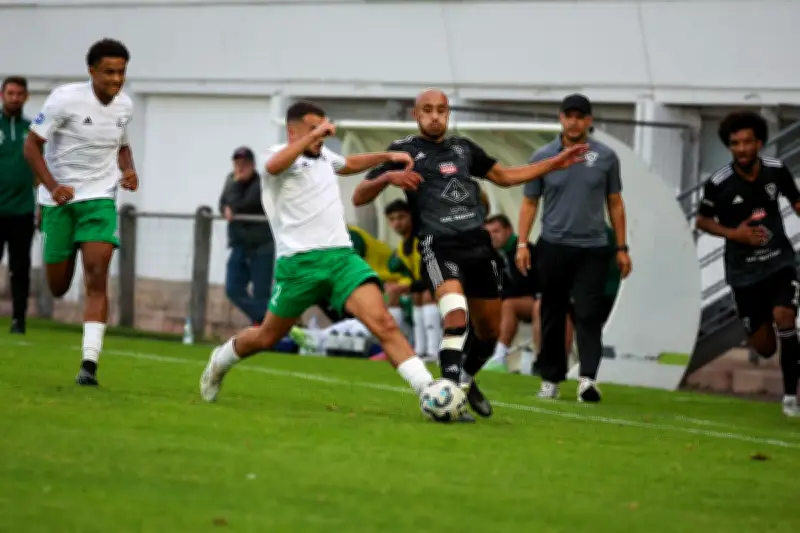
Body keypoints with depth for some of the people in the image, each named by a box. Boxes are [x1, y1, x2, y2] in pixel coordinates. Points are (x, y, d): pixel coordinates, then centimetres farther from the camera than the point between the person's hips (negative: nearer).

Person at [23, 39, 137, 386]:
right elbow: (32, 145, -11)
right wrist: (52, 186, -24)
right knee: (58, 287, 4)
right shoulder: (66, 99, -13)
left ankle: (90, 363, -20)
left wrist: (128, 170, -1)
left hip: (100, 198, 2)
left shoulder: (124, 105, 2)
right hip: (61, 198, -2)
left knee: (97, 277, -16)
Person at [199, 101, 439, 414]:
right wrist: (312, 136, -30)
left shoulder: (323, 156, 21)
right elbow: (273, 166, -28)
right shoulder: (280, 154, -1)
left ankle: (427, 389, -25)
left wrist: (388, 157, 31)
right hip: (299, 261, -5)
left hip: (341, 256, 5)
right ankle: (220, 362, 41)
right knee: (267, 337, 11)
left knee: (382, 322, -16)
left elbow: (351, 164, 44)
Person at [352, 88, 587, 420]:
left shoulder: (463, 147, 19)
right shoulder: (404, 150, 4)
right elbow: (359, 197, 1)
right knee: (456, 316, -30)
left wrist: (555, 163, 28)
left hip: (478, 244, 6)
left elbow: (504, 176, 31)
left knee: (489, 330, 12)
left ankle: (467, 380, 40)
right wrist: (387, 177, -19)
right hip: (438, 246, -6)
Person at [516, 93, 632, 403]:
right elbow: (529, 203, 7)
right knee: (552, 315, 7)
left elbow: (615, 203, 9)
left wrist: (621, 248, 7)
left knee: (588, 314, -11)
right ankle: (551, 379, 16)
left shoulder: (605, 157, 3)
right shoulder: (543, 157, 3)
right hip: (553, 247, 1)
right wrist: (522, 243, -2)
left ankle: (588, 378, -17)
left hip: (592, 249, -1)